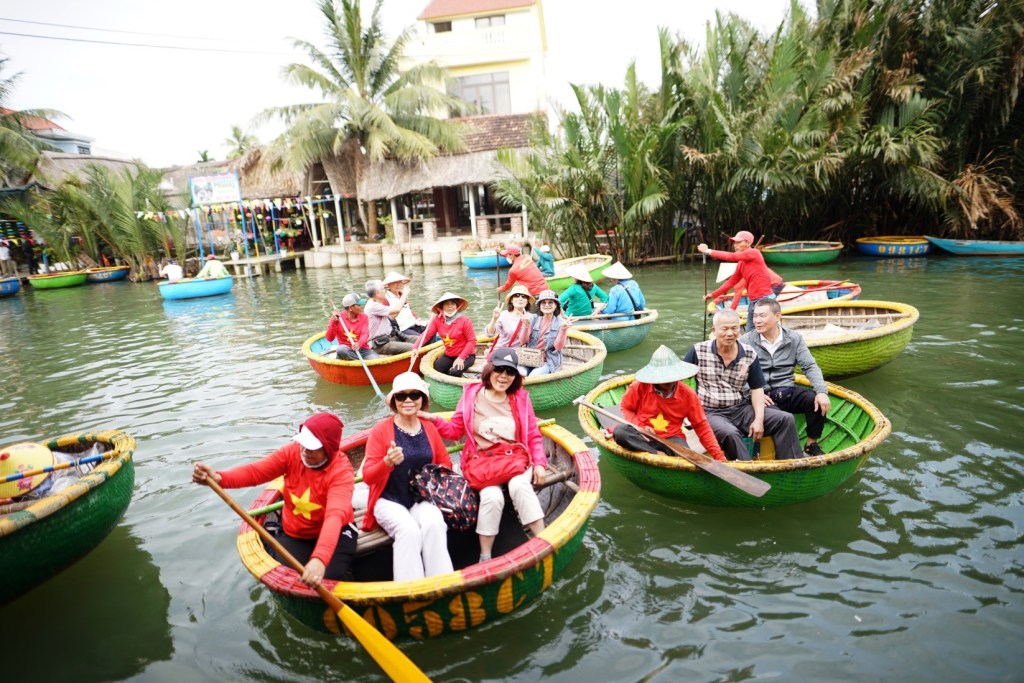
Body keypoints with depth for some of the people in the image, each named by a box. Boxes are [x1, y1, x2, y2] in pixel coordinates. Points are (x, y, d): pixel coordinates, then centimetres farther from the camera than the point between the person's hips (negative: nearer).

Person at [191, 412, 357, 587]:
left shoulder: (342, 472, -28)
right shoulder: (292, 452, -14)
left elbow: (335, 516, -44)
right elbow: (255, 471, -22)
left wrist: (320, 558, -60)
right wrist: (218, 478, -43)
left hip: (334, 533, -3)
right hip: (295, 534, 3)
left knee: (333, 579, -22)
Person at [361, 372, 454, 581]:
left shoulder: (430, 428, 6)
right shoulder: (381, 430, -6)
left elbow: (445, 463, 18)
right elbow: (368, 477, -10)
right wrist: (388, 462, -31)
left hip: (422, 499, 3)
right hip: (390, 501, -2)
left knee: (434, 524, -30)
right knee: (409, 530, -33)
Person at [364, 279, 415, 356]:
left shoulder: (376, 304, 16)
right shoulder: (373, 306, -17)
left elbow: (391, 317, 21)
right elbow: (396, 309, -22)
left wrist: (403, 301, 14)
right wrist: (405, 294, -7)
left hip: (386, 339, 11)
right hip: (379, 345, -11)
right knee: (412, 348, -27)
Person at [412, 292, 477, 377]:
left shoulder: (464, 321, -14)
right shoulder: (437, 319, -5)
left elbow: (472, 341, -15)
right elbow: (426, 334, -14)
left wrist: (461, 358, -24)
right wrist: (415, 348, -31)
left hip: (466, 355, -4)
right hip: (449, 355, 4)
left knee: (454, 372, -29)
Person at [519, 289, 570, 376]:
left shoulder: (561, 322, 2)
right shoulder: (534, 319, 7)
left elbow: (558, 347, -7)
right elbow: (523, 341, 2)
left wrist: (563, 330, -20)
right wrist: (526, 325, -14)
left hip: (549, 361, -2)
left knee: (533, 376, -30)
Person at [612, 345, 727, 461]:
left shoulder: (688, 395, -6)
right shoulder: (640, 387, -10)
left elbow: (701, 426, -2)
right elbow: (625, 408, 5)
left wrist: (719, 456, -8)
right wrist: (640, 426, -15)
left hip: (671, 439, -1)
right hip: (643, 435, 1)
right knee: (619, 432, -34)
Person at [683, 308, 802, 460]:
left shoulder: (750, 355, 5)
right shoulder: (698, 351, -3)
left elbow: (757, 388, 8)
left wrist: (759, 419, -5)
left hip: (741, 410, 5)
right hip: (709, 412, -4)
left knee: (786, 419, -7)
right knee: (730, 433, -36)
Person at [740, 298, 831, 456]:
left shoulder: (794, 338, 8)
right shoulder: (745, 341, -2)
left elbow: (810, 366, 3)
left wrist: (822, 391, -14)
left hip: (788, 392, 4)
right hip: (761, 396, -4)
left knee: (817, 401, -23)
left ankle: (811, 445, 1)